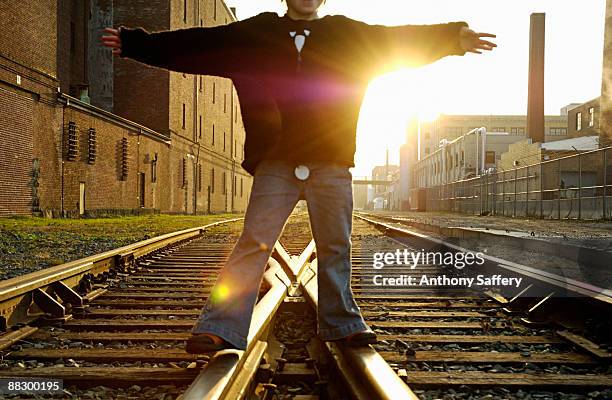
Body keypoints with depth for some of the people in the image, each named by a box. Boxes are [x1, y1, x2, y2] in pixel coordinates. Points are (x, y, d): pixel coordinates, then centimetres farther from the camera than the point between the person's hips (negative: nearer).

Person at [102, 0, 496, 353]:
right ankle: (221, 327, -5)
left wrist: (453, 35, -1)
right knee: (254, 242, -8)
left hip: (331, 164, 1)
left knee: (336, 246, 8)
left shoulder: (349, 35, 15)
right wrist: (134, 43, 11)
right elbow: (196, 44, 12)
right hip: (275, 164, -1)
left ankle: (342, 322, 23)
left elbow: (401, 40, 10)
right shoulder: (254, 35, 13)